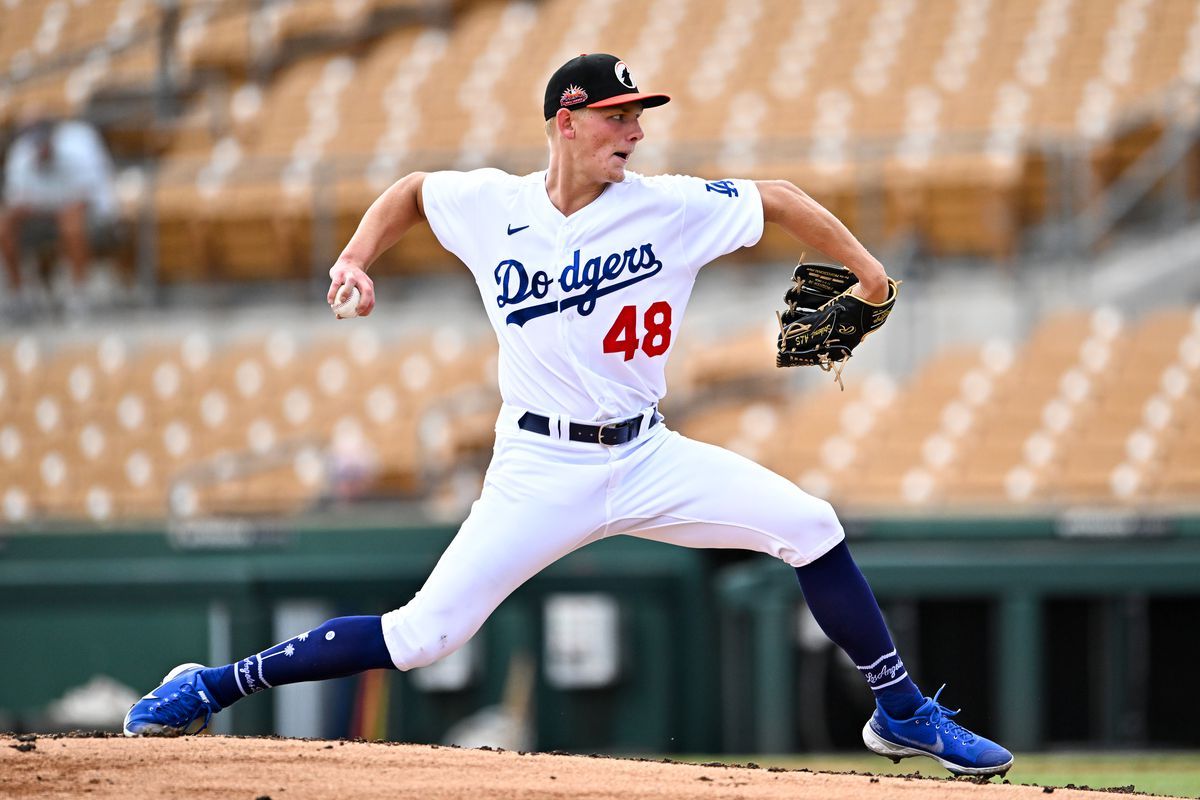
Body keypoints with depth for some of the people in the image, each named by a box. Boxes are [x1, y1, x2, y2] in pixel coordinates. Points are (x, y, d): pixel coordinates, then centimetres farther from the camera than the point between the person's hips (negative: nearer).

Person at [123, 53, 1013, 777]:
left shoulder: (669, 207, -6)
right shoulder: (490, 205, -4)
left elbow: (780, 199, 3)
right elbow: (411, 190, 16)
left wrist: (865, 270, -1)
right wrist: (357, 258, 2)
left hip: (648, 458, 2)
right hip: (542, 470, -2)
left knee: (811, 527, -11)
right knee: (423, 634, -11)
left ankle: (902, 713, 5)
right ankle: (213, 687, 3)